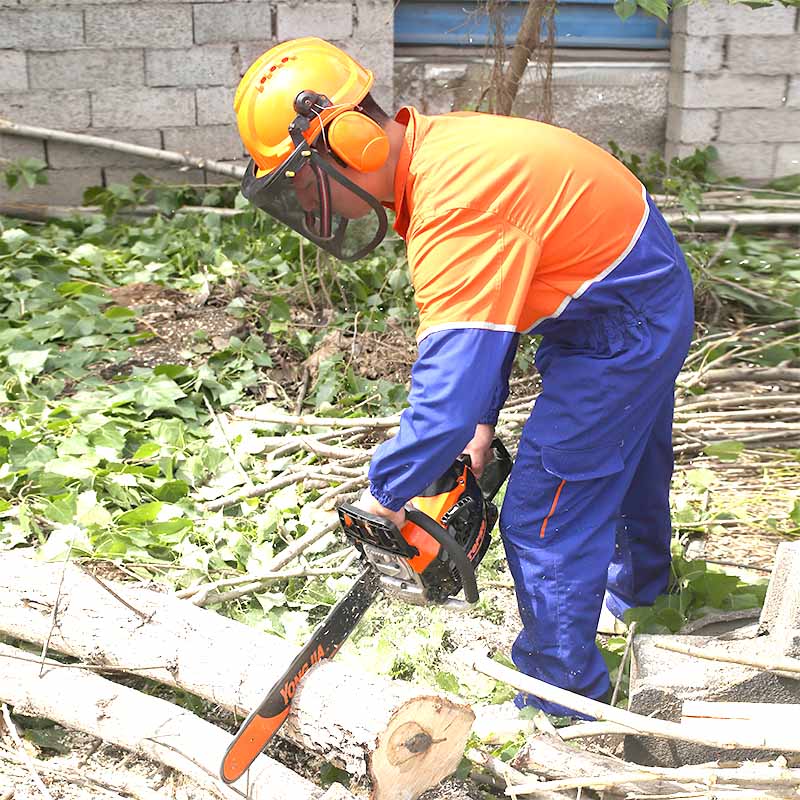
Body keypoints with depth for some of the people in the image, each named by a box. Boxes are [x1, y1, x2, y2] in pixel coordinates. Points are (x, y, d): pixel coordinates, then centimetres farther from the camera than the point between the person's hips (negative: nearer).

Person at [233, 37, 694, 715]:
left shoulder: (453, 207, -34)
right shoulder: (437, 147, -3)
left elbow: (448, 392, -37)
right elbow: (487, 309, 5)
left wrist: (385, 494, -24)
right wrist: (483, 421, 4)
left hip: (620, 331, -10)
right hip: (644, 291, 10)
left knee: (547, 520, -4)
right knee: (623, 457, 32)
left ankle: (560, 704, 16)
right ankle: (641, 582, 61)